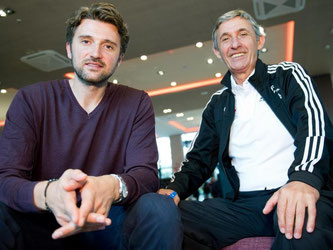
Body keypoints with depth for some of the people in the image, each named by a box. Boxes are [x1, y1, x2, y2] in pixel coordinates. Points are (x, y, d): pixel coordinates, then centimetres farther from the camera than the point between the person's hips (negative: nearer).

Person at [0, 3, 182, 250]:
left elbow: (146, 173, -10)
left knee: (160, 209, -30)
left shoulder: (137, 104, 0)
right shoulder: (30, 100, -2)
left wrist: (112, 186, -35)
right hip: (42, 224, 1)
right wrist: (48, 193, -36)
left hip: (106, 223, 0)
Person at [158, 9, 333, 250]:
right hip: (242, 203, 4)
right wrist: (175, 190, -6)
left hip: (298, 195, -3)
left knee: (301, 226, -39)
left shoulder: (288, 75, 10)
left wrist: (304, 178, -29)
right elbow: (200, 159, 15)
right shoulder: (217, 104, 18)